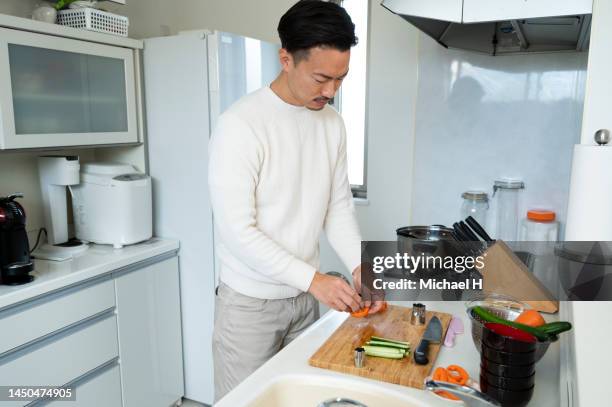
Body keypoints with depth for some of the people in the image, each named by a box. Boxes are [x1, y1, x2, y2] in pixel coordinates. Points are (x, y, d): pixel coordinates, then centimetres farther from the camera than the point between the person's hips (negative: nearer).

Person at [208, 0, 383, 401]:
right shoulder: (240, 124, -20)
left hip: (305, 297, 6)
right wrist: (314, 279, -22)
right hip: (250, 303, -5)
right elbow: (237, 230, -22)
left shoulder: (332, 123, 1)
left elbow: (339, 205, 5)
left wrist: (359, 265, -9)